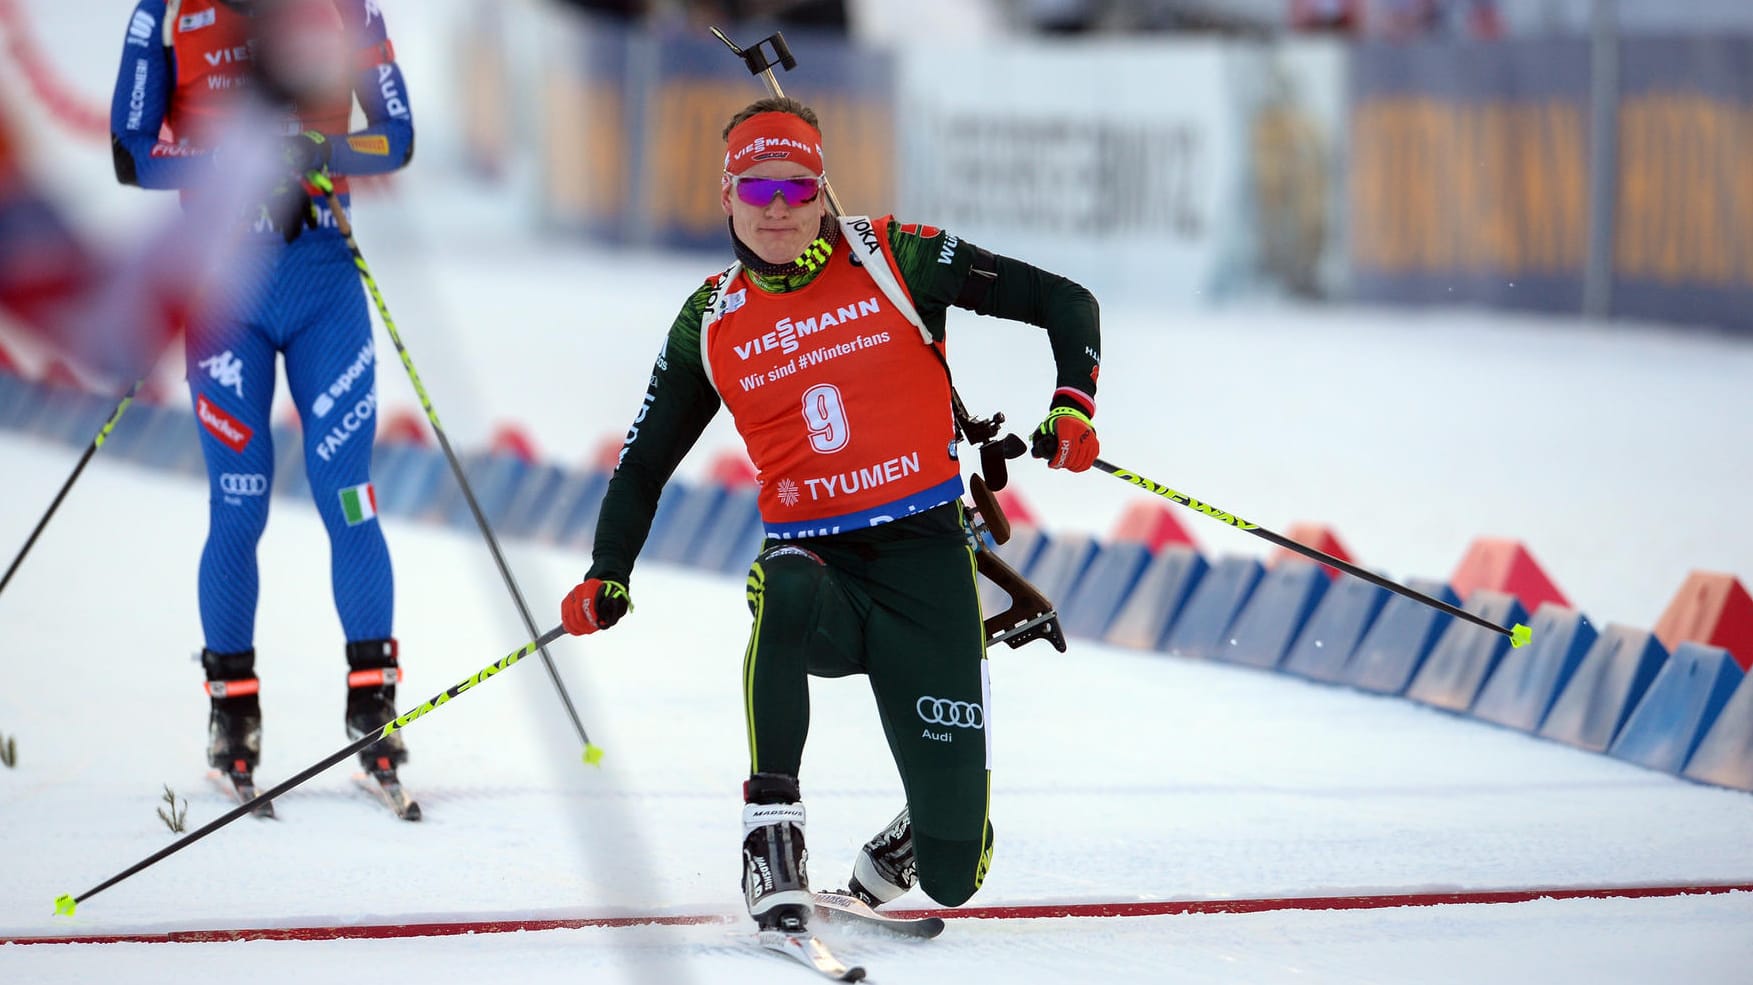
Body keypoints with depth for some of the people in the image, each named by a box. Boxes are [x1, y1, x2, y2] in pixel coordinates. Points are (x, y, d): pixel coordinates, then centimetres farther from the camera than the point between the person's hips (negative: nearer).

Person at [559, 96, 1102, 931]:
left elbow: (1062, 302, 2)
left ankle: (917, 840, 34)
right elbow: (645, 461, 16)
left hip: (923, 558, -1)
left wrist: (1072, 405, -14)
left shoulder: (892, 260, -3)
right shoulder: (711, 322, 5)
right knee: (785, 588, -42)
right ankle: (772, 832, -30)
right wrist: (607, 574, 3)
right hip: (814, 560, 1)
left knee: (952, 877, -6)